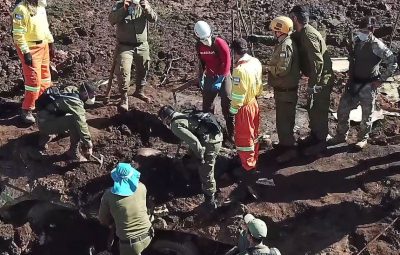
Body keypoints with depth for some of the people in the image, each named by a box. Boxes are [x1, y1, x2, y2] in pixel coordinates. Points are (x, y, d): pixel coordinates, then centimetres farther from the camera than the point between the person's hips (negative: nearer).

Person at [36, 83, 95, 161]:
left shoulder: (72, 90, 3)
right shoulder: (76, 103, -23)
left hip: (43, 119, 9)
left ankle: (45, 136, 29)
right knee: (75, 122, -25)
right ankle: (73, 152, -10)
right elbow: (81, 125, -26)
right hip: (45, 123, -9)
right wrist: (89, 146, -19)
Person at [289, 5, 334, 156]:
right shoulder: (300, 34, 7)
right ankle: (314, 136, 36)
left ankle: (320, 143, 13)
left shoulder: (309, 35, -24)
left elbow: (317, 62, -27)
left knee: (319, 111, 1)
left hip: (321, 80, -10)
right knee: (312, 109, 20)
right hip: (316, 78, 10)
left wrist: (313, 84, -24)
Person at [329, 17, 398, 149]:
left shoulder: (377, 46, -16)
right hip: (353, 83, 6)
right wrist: (350, 75, 13)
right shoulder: (356, 41, 2)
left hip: (368, 85, -6)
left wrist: (381, 80, -11)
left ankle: (363, 138, 26)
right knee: (342, 109, 8)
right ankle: (341, 136, 24)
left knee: (366, 114, 7)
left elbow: (393, 63, -11)